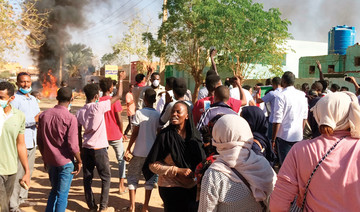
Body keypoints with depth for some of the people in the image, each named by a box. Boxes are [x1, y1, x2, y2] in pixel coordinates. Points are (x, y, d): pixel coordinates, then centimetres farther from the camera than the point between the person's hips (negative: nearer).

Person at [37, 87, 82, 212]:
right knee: (62, 194, 6)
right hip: (66, 161, -5)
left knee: (54, 190, 23)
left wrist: (45, 158, 19)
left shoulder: (43, 116, 2)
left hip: (50, 160, 6)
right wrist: (79, 161, -4)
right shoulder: (70, 118, -17)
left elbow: (39, 141, 8)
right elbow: (73, 145, -18)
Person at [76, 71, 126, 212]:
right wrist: (120, 79, 5)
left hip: (86, 148, 5)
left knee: (87, 178, 12)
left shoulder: (79, 112, 4)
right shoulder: (98, 107, -12)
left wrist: (80, 149, 19)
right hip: (99, 148, -5)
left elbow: (78, 133, 9)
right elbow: (118, 96, -7)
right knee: (105, 178, 8)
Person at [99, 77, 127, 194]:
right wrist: (121, 133, 5)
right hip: (115, 135, -2)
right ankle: (121, 186, 13)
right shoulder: (115, 101, -11)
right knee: (121, 159, 12)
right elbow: (119, 120, -10)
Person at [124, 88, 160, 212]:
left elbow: (135, 133, -9)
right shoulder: (158, 115, 0)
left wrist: (128, 148, -1)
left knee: (133, 177, 11)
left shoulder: (139, 113, -9)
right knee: (150, 178, 13)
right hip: (153, 151, 2)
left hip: (139, 152, -2)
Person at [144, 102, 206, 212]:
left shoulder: (194, 134, -1)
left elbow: (201, 159, 11)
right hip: (171, 187, -4)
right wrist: (177, 170, -18)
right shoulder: (165, 135, -13)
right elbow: (152, 165, -12)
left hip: (191, 186, 4)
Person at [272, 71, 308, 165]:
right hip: (299, 136, 6)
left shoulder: (281, 96, -13)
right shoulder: (303, 95, 5)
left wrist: (273, 140, -8)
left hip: (284, 136, -5)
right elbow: (305, 117, 12)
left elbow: (277, 121, -14)